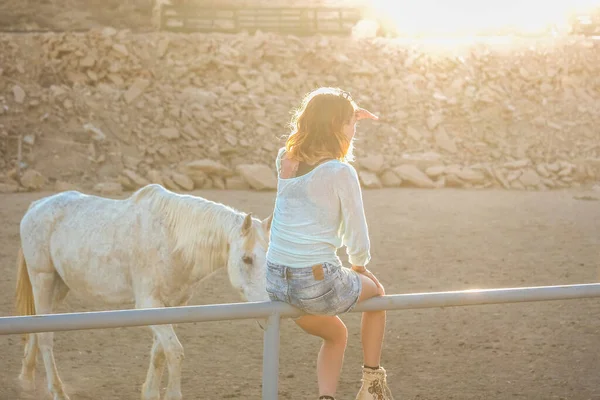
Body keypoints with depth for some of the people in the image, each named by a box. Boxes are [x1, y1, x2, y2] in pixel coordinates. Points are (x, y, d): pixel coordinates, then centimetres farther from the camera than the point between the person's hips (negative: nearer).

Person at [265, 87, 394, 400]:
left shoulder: (284, 161, 5)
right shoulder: (341, 172, -13)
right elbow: (357, 236, -8)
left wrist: (348, 119, 25)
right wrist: (359, 266, 12)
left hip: (276, 283, 6)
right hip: (318, 281, -6)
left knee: (336, 333, 33)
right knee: (376, 291, 29)